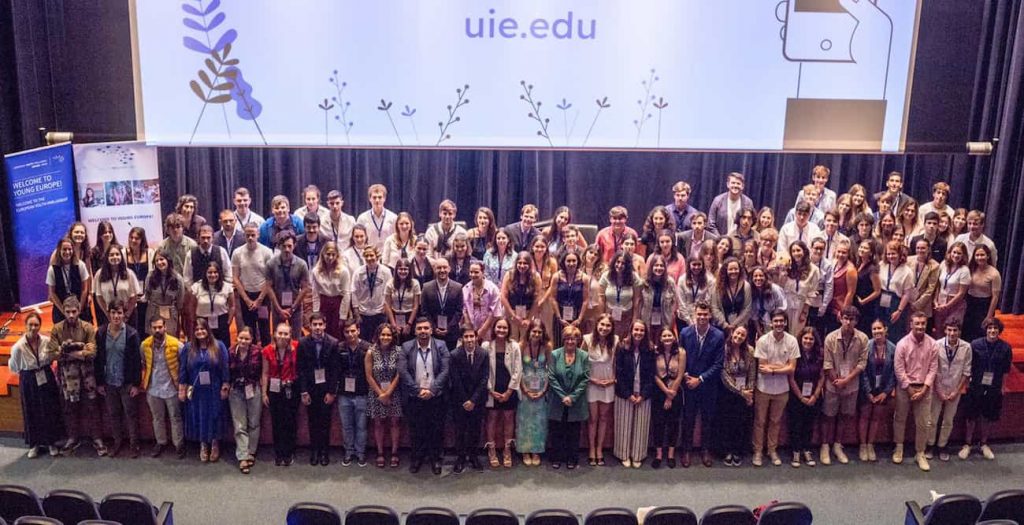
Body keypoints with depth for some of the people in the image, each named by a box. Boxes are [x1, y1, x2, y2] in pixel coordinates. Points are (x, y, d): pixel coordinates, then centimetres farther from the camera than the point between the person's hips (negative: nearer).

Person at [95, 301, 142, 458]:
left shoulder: (131, 333, -12)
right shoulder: (101, 333, -4)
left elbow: (137, 360, -9)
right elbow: (98, 358, 2)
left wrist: (136, 383, -10)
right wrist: (99, 382, 1)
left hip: (126, 382, -3)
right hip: (109, 382, 3)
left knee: (130, 413, 6)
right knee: (113, 414, 14)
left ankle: (133, 443, 19)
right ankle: (117, 441, 30)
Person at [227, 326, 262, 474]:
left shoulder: (257, 352, -10)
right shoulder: (231, 353, -4)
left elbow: (260, 371, -6)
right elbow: (228, 372, 3)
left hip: (253, 390, -1)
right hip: (236, 391, 1)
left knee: (253, 423, 9)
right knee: (239, 426, 2)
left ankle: (251, 453, 24)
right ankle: (243, 457, 4)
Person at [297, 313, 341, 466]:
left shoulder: (333, 343, -8)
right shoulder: (303, 343, -4)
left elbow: (336, 369, -6)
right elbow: (300, 369, -2)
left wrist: (332, 391, -8)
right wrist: (303, 391, -6)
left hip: (326, 387, -1)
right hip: (310, 387, 1)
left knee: (325, 420, 4)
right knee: (312, 421, 7)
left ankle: (324, 451, 17)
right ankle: (314, 450, 20)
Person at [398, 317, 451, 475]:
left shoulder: (441, 346, -2)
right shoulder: (406, 347, -1)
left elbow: (445, 370, -7)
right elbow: (403, 371, -7)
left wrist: (432, 390, -15)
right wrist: (418, 390, -13)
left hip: (435, 397, 0)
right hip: (414, 397, 0)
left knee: (436, 430, 6)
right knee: (416, 430, 9)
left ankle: (435, 458, 21)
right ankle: (417, 457, 24)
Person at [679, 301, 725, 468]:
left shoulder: (718, 336, -11)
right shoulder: (685, 333, -7)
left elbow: (718, 364, -10)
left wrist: (700, 379, -13)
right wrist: (685, 376, -11)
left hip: (708, 385, 0)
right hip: (689, 383, 0)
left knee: (708, 420, 14)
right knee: (688, 419, 11)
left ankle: (706, 451, 29)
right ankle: (686, 451, 24)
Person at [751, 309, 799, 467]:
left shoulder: (792, 341, -9)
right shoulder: (763, 340, -15)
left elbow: (792, 369, -11)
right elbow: (762, 368, -15)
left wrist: (772, 369, -18)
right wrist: (782, 366, -14)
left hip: (782, 389, 2)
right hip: (763, 388, -2)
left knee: (775, 421, 16)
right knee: (760, 421, 9)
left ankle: (772, 450, 29)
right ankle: (758, 451, 21)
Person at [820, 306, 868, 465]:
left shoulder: (863, 338, -9)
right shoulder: (830, 338, -12)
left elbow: (862, 363, -8)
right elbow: (827, 363, -9)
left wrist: (846, 379, -14)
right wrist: (836, 381, -11)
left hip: (852, 385, 2)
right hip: (833, 384, -2)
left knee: (846, 416, 13)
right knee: (829, 416, 7)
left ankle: (837, 446, 28)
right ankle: (825, 446, 20)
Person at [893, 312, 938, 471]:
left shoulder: (932, 344, -5)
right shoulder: (903, 343, -12)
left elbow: (933, 368, -4)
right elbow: (899, 369, -11)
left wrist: (924, 388, -11)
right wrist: (910, 389, -11)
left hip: (924, 388, 1)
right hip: (905, 387, -1)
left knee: (924, 423, 5)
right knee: (900, 418, 11)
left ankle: (920, 453, 18)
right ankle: (899, 448, 28)